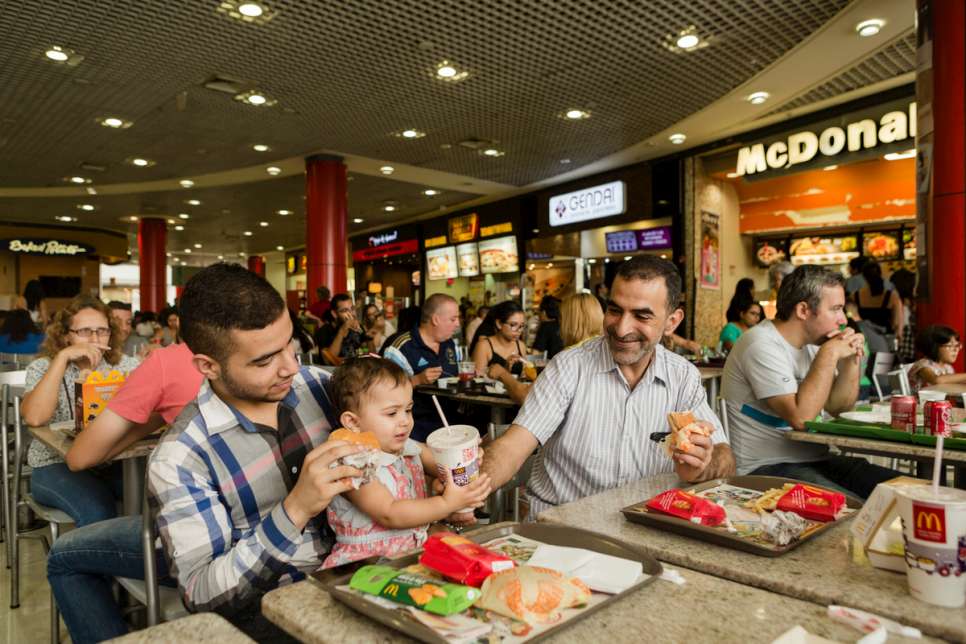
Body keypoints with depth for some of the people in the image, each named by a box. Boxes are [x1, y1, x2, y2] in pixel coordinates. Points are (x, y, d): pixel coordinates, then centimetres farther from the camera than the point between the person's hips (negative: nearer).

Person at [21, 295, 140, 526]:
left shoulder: (124, 365, 5)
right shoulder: (42, 368, 0)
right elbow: (34, 418, -21)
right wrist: (63, 357, -21)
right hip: (57, 465, -2)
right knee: (99, 511, -31)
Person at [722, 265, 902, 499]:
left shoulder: (809, 342, 11)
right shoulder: (762, 346, -18)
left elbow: (837, 406, 16)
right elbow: (800, 417, -26)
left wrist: (852, 360, 0)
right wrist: (829, 355, -19)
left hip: (814, 460, 9)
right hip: (767, 469, -9)